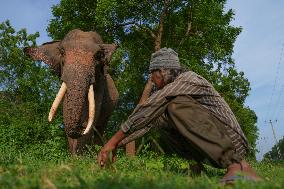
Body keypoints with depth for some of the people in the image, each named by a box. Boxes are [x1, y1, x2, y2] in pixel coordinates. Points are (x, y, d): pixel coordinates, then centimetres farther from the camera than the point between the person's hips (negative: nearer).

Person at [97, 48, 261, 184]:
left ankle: (238, 165, -30)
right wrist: (117, 145, 3)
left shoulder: (188, 78, -11)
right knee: (160, 119, 1)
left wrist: (115, 139, -17)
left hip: (230, 141, -8)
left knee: (177, 106, -28)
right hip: (206, 148, 8)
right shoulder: (170, 92, 16)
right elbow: (148, 120, 10)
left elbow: (148, 108, -19)